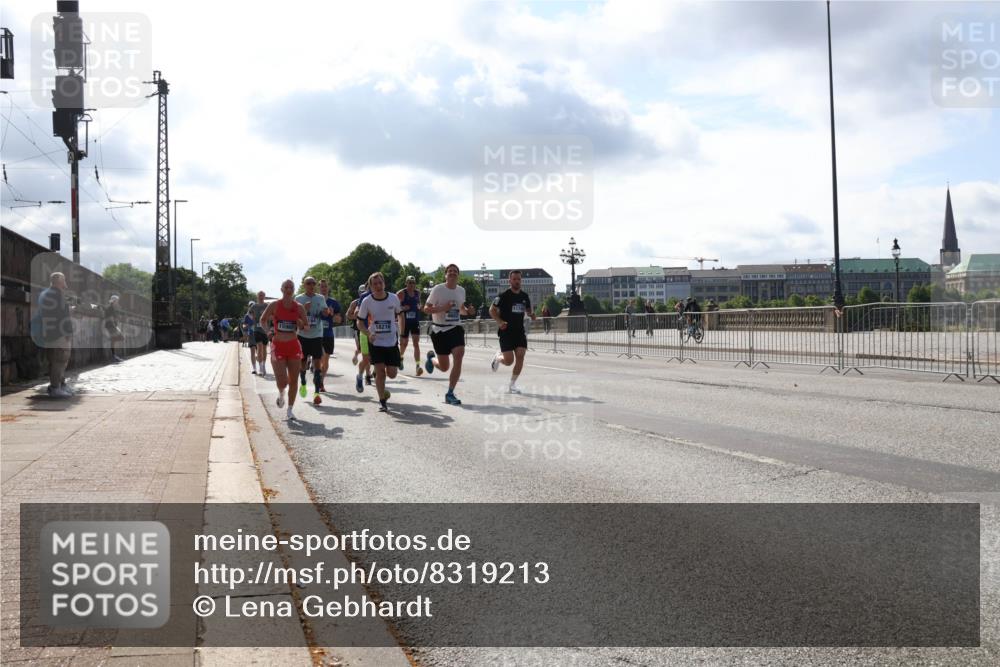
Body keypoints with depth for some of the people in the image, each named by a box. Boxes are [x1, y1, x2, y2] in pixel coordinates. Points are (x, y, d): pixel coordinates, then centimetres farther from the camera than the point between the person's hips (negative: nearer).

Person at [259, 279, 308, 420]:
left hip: (294, 345, 2)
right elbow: (262, 321, 9)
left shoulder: (299, 307, 2)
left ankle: (289, 410, 17)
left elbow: (307, 326, 10)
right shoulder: (274, 305, -3)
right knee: (282, 381, -11)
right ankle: (281, 393, 26)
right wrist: (269, 328, -9)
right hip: (278, 345, -2)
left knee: (293, 380, 2)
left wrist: (301, 326, -12)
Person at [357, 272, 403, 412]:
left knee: (391, 373, 0)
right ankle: (382, 401, 8)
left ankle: (382, 388, 36)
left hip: (392, 341, 1)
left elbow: (400, 315, 11)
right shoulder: (367, 301, -7)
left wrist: (401, 334, 5)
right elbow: (360, 323, -2)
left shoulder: (393, 298, -5)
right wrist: (368, 334, -19)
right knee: (380, 371, -7)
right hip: (375, 341, -1)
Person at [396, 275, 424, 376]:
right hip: (405, 321, -3)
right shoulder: (401, 294, -8)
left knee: (416, 343, -9)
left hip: (415, 321, 3)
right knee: (404, 343, 9)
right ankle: (401, 357, 43)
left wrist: (419, 306, 3)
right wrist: (402, 308, -21)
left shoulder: (418, 293, 7)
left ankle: (418, 366, -16)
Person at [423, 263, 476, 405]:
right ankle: (431, 358, 45)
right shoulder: (438, 289, -9)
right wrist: (442, 308, -23)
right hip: (439, 330, -3)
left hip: (455, 329, 3)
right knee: (444, 367, 5)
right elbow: (426, 309, -7)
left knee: (458, 356, -20)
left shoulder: (461, 290, 6)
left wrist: (468, 311, -1)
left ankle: (450, 394, -9)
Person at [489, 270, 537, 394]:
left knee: (520, 357, -8)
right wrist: (499, 322, -20)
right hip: (506, 332, -5)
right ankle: (498, 357, 29)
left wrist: (532, 314, -2)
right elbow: (492, 310, -4)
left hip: (520, 332, 5)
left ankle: (512, 385, 6)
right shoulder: (504, 296, -8)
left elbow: (528, 310, 23)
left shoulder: (525, 296, 8)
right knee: (509, 361, -9)